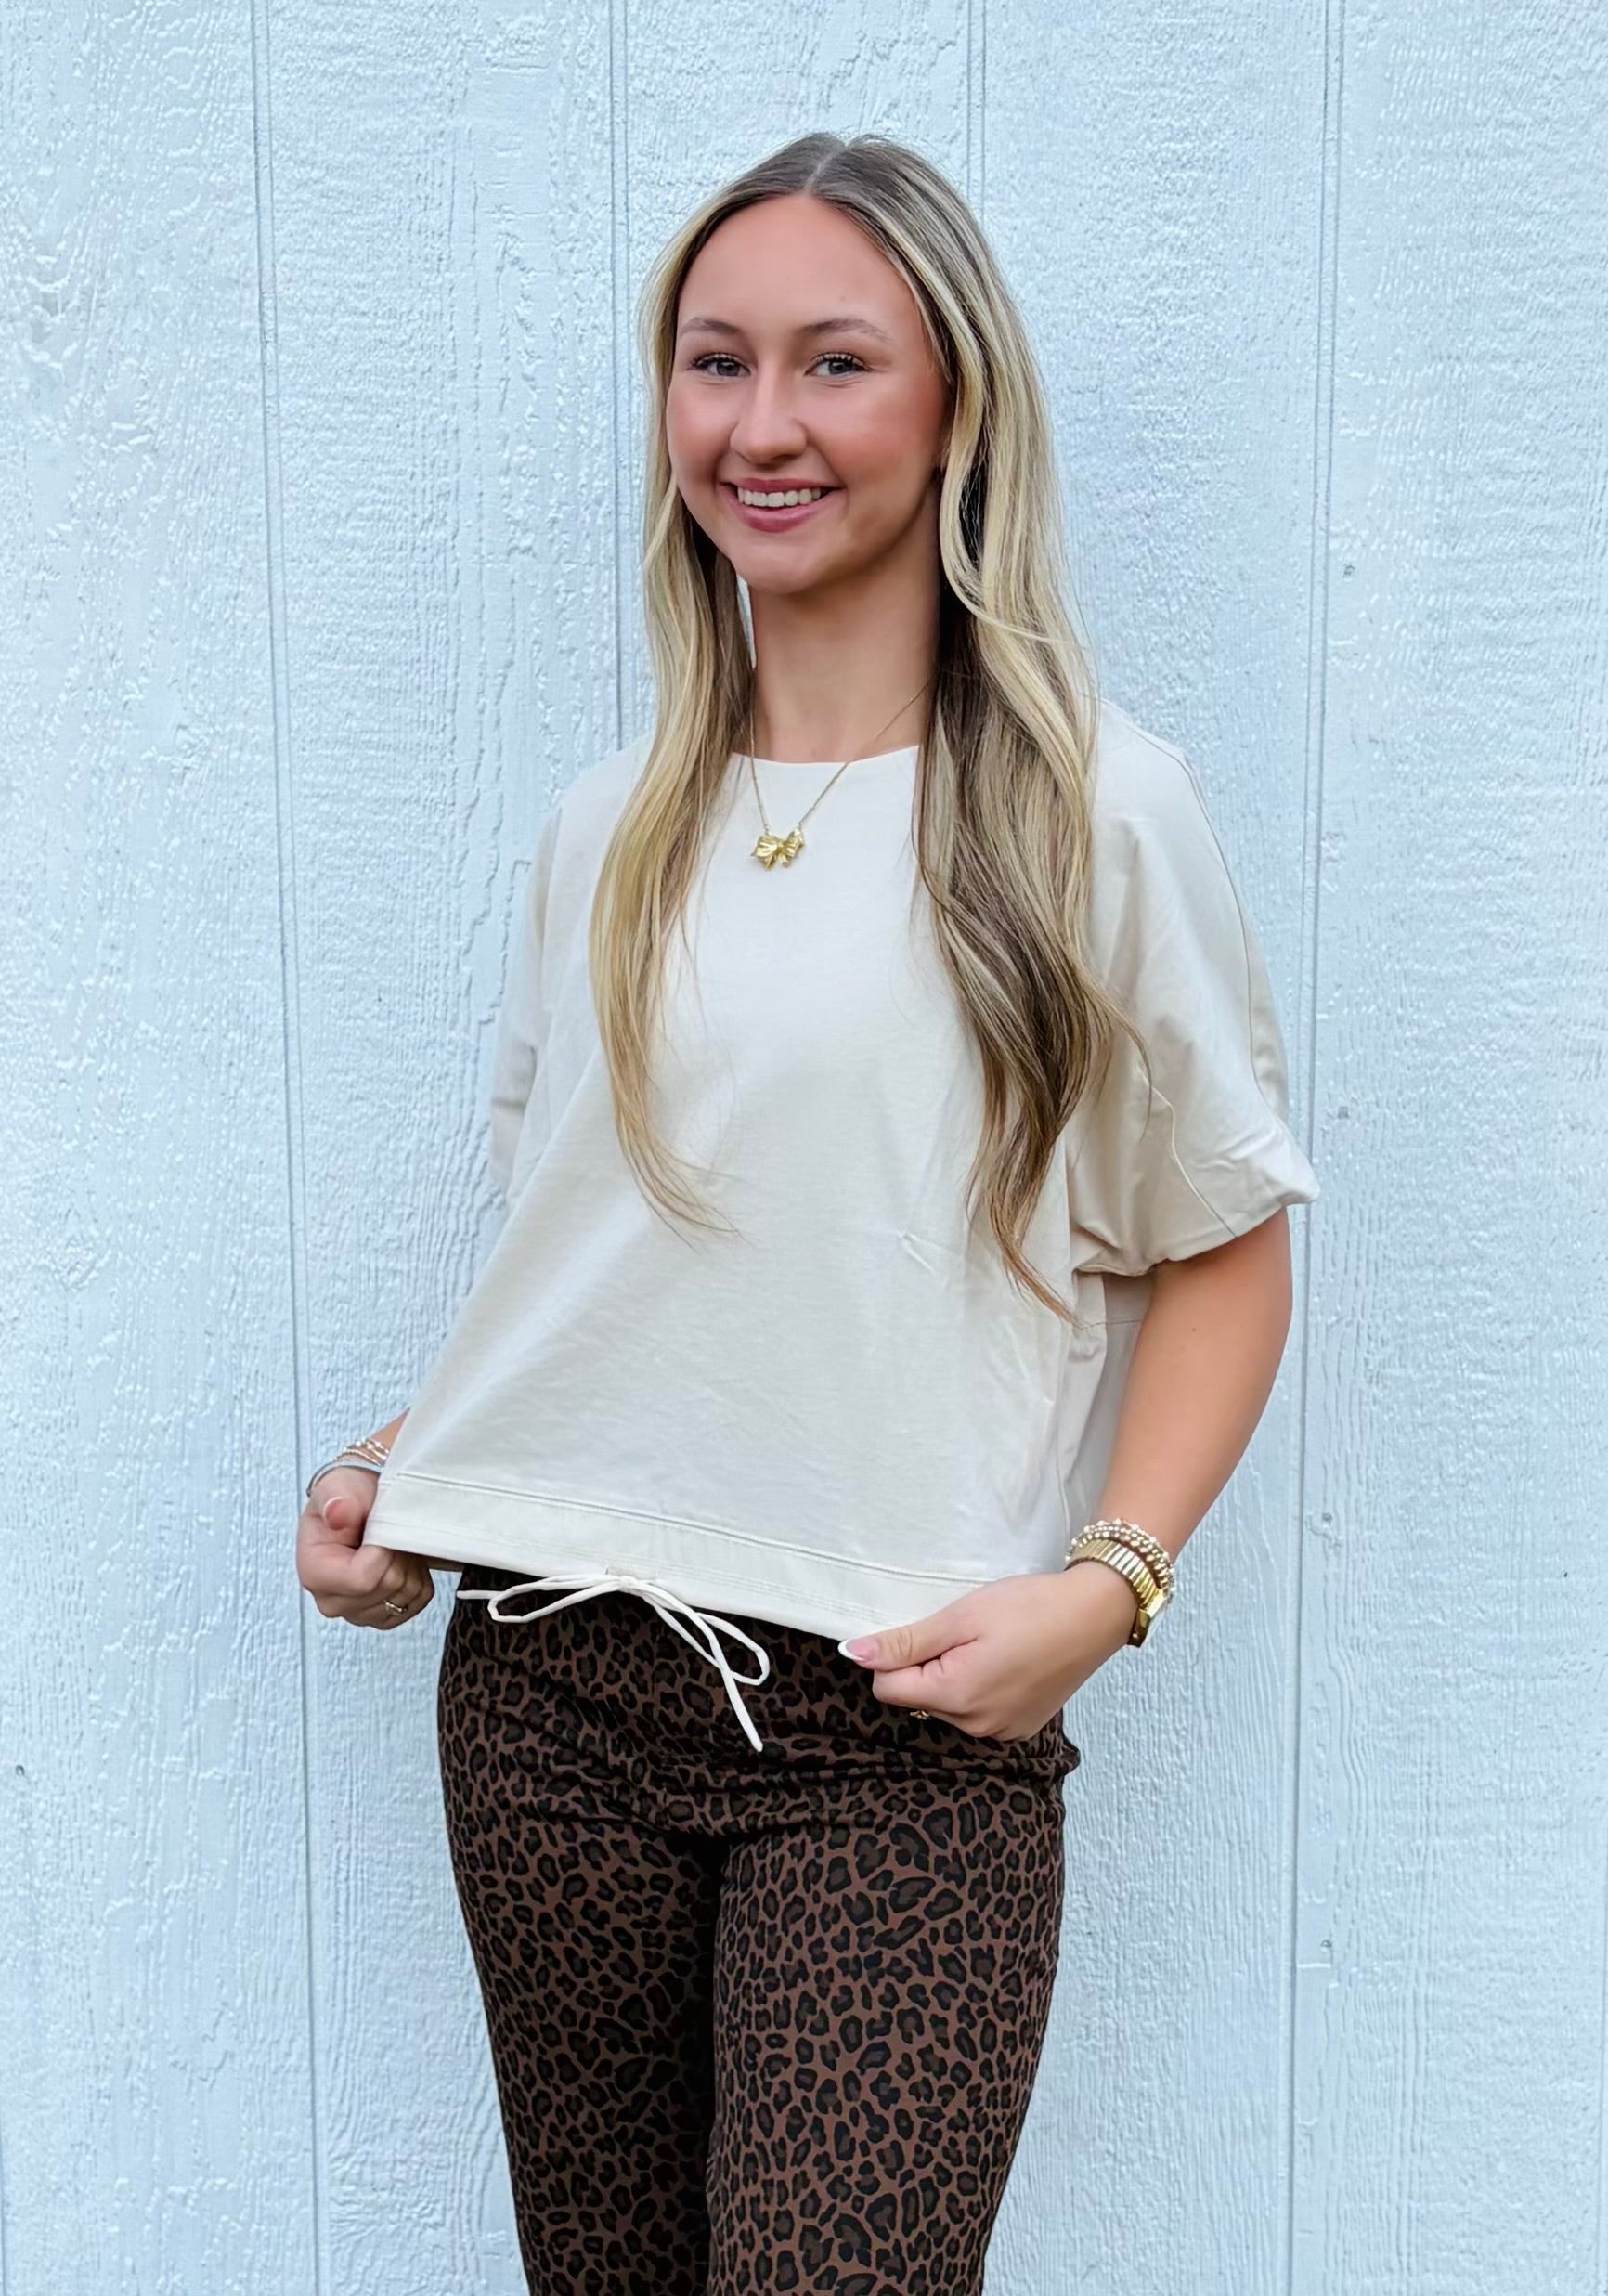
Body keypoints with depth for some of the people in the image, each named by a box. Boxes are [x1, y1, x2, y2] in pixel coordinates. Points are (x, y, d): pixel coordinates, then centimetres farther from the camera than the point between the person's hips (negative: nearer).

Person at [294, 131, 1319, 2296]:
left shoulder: (1098, 812, -3)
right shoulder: (607, 829, 10)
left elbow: (1226, 1245, 1)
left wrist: (1102, 1584, -12)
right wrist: (405, 1465, 5)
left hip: (907, 1729, -4)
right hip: (552, 1682, 4)